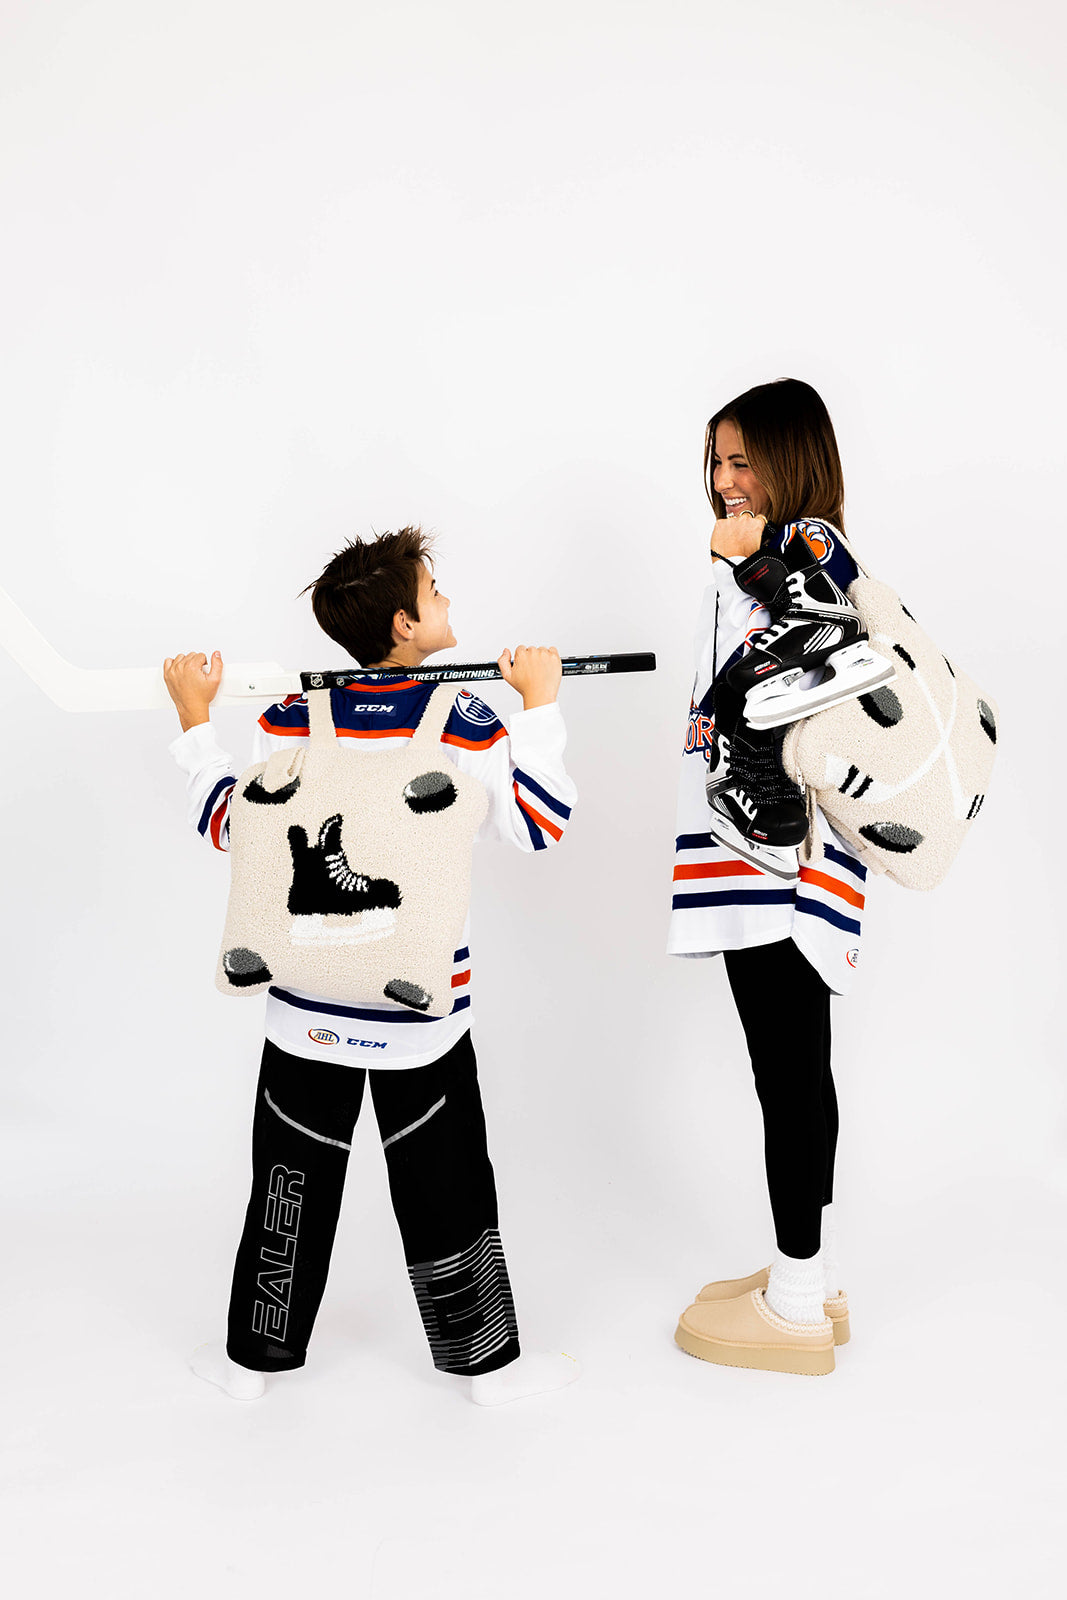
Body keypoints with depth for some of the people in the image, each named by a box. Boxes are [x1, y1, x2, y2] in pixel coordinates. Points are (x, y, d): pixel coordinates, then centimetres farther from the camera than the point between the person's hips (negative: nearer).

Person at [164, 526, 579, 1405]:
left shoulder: (290, 721, -5)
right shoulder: (468, 725, -13)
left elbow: (227, 825, 3)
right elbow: (542, 824, -5)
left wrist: (194, 720, 12)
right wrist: (541, 704, 2)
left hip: (310, 1007, 2)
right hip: (422, 1012, -2)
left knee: (292, 1182, 17)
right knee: (444, 1190, 12)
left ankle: (257, 1357, 32)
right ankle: (488, 1363, 27)